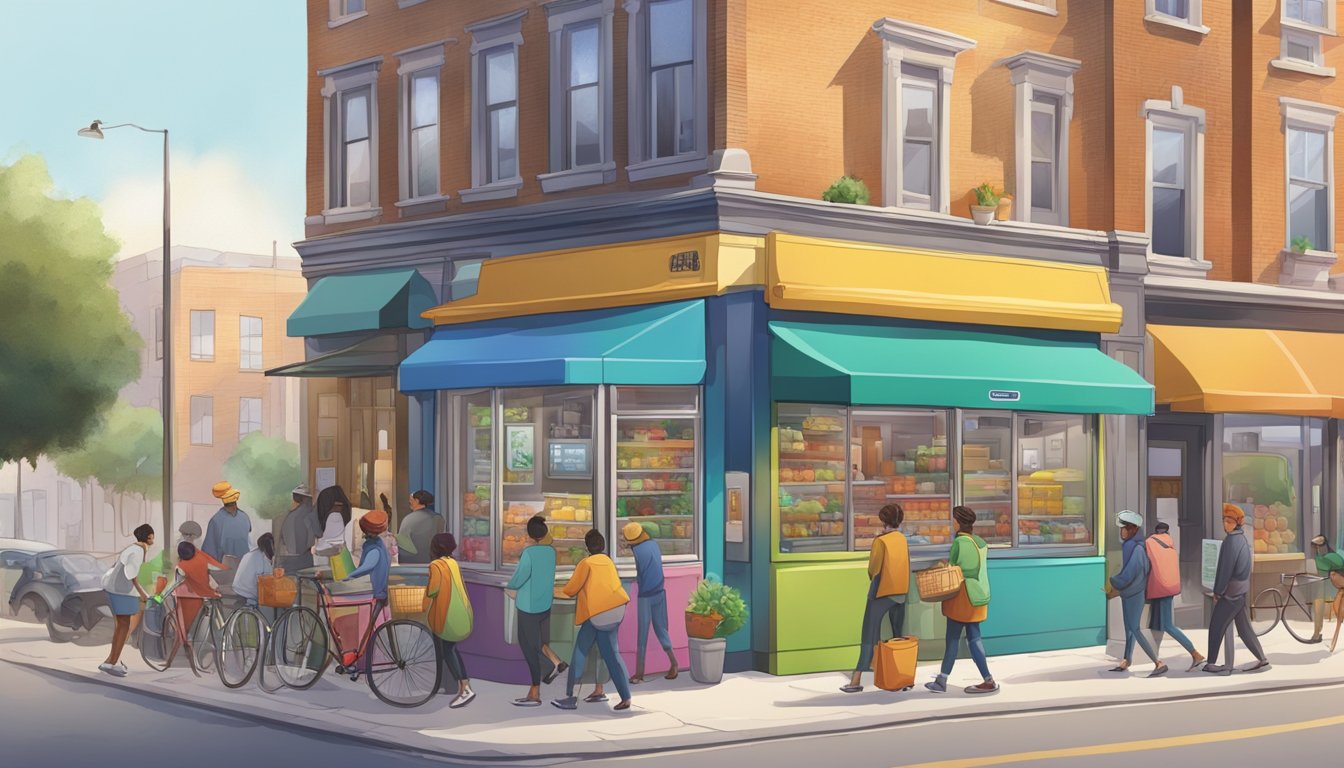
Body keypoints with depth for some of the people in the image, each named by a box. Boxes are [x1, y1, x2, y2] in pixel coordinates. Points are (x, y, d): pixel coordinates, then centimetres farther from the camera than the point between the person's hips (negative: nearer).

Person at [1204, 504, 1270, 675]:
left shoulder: (1231, 540, -16)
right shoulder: (1242, 538, 12)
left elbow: (1226, 568, -19)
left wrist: (1218, 591, -11)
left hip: (1231, 591, -9)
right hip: (1242, 590, 9)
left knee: (1216, 627, 1)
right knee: (1244, 629, 12)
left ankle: (1211, 663, 6)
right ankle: (1262, 659, 9)